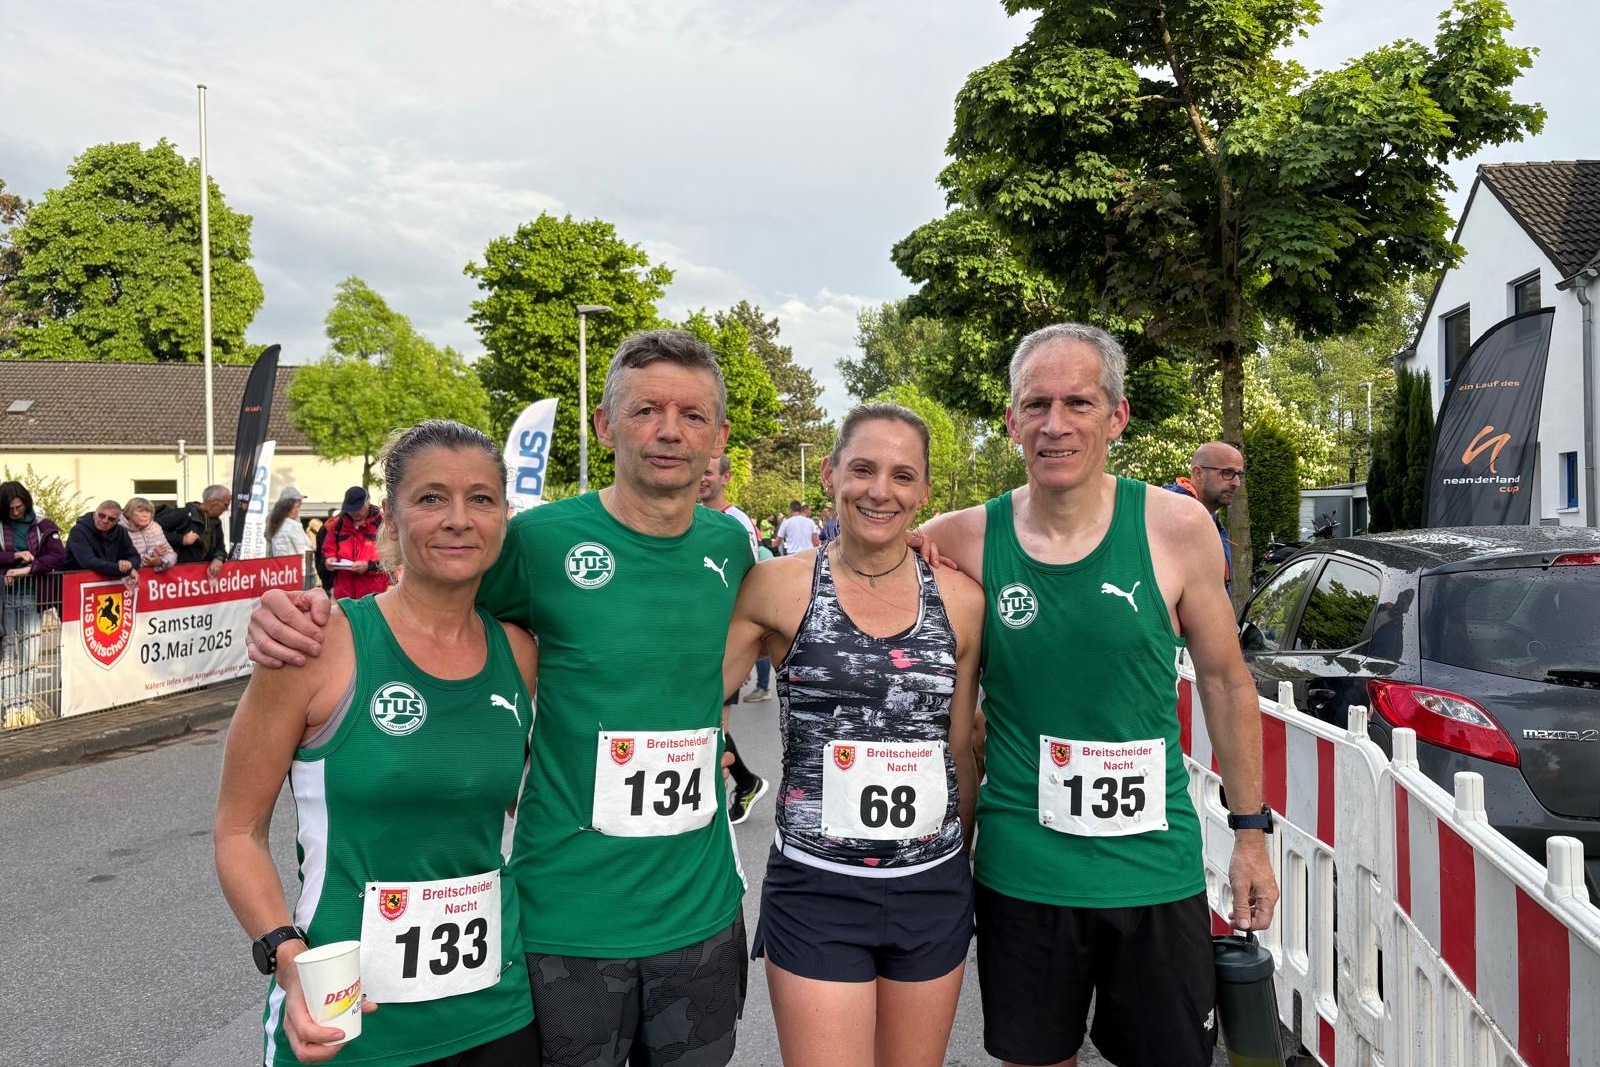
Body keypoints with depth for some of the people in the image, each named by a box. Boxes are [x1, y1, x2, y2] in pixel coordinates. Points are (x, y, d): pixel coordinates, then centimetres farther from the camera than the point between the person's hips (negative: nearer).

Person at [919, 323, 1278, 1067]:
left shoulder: (1175, 528, -8)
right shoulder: (967, 541, -8)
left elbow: (1226, 684, 1)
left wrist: (1250, 834, 4)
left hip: (1157, 870, 0)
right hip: (1020, 873, 1)